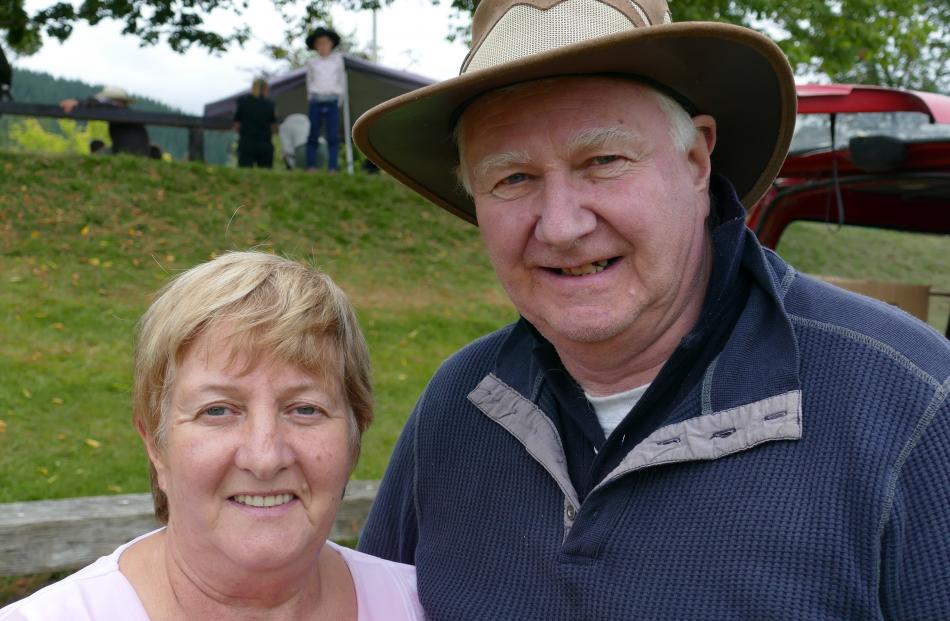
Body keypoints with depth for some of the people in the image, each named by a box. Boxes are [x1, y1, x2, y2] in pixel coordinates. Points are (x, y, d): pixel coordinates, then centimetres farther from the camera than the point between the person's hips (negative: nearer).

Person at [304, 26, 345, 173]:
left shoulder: (337, 59, 7)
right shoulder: (311, 62, 7)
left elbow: (342, 80, 15)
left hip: (332, 102, 0)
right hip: (316, 102, 0)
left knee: (333, 136, -5)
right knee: (313, 136, 1)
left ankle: (333, 167, -5)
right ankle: (311, 166, 5)